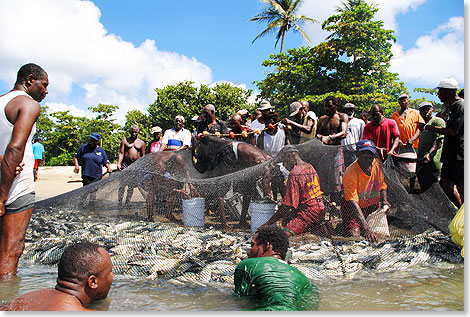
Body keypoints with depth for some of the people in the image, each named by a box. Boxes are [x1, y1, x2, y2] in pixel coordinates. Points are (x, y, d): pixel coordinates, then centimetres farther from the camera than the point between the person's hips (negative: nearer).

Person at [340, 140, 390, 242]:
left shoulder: (377, 164, -8)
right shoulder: (350, 173, -28)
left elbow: (382, 185, 14)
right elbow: (353, 203, -34)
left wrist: (384, 200, -5)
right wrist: (365, 226, -42)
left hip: (373, 207, 5)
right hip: (354, 209, -5)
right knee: (354, 234, -22)